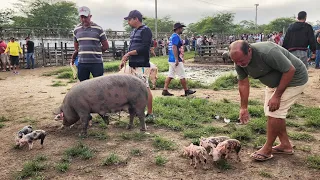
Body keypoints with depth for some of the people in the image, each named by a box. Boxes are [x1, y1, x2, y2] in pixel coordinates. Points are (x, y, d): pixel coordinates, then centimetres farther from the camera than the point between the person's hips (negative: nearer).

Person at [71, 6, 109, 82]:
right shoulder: (76, 29, 8)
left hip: (96, 62, -3)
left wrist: (95, 52, 4)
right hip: (82, 63, 4)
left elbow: (105, 46, 3)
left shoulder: (98, 29, -3)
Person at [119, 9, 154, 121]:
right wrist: (124, 60, 13)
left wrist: (128, 53, -13)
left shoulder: (145, 30, -8)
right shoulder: (134, 31, 18)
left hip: (142, 65, -9)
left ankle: (150, 114, -1)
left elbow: (144, 48, -18)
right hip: (133, 65, 9)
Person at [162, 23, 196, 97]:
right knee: (182, 76, 0)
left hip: (171, 60, 10)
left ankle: (165, 90, 7)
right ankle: (186, 91, 10)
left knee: (170, 75, 9)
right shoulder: (176, 36, -12)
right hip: (175, 60, -10)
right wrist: (177, 59, -25)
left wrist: (180, 59, 27)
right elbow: (174, 48, -22)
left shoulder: (172, 36, 19)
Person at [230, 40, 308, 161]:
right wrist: (244, 107, -4)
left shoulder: (267, 52, -37)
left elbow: (290, 70, -28)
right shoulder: (239, 62, -15)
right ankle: (285, 145, 21)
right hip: (275, 81, 8)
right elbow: (243, 84, -3)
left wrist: (277, 96, -24)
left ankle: (267, 149, 1)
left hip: (293, 79, -8)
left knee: (274, 112, -12)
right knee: (270, 110, 7)